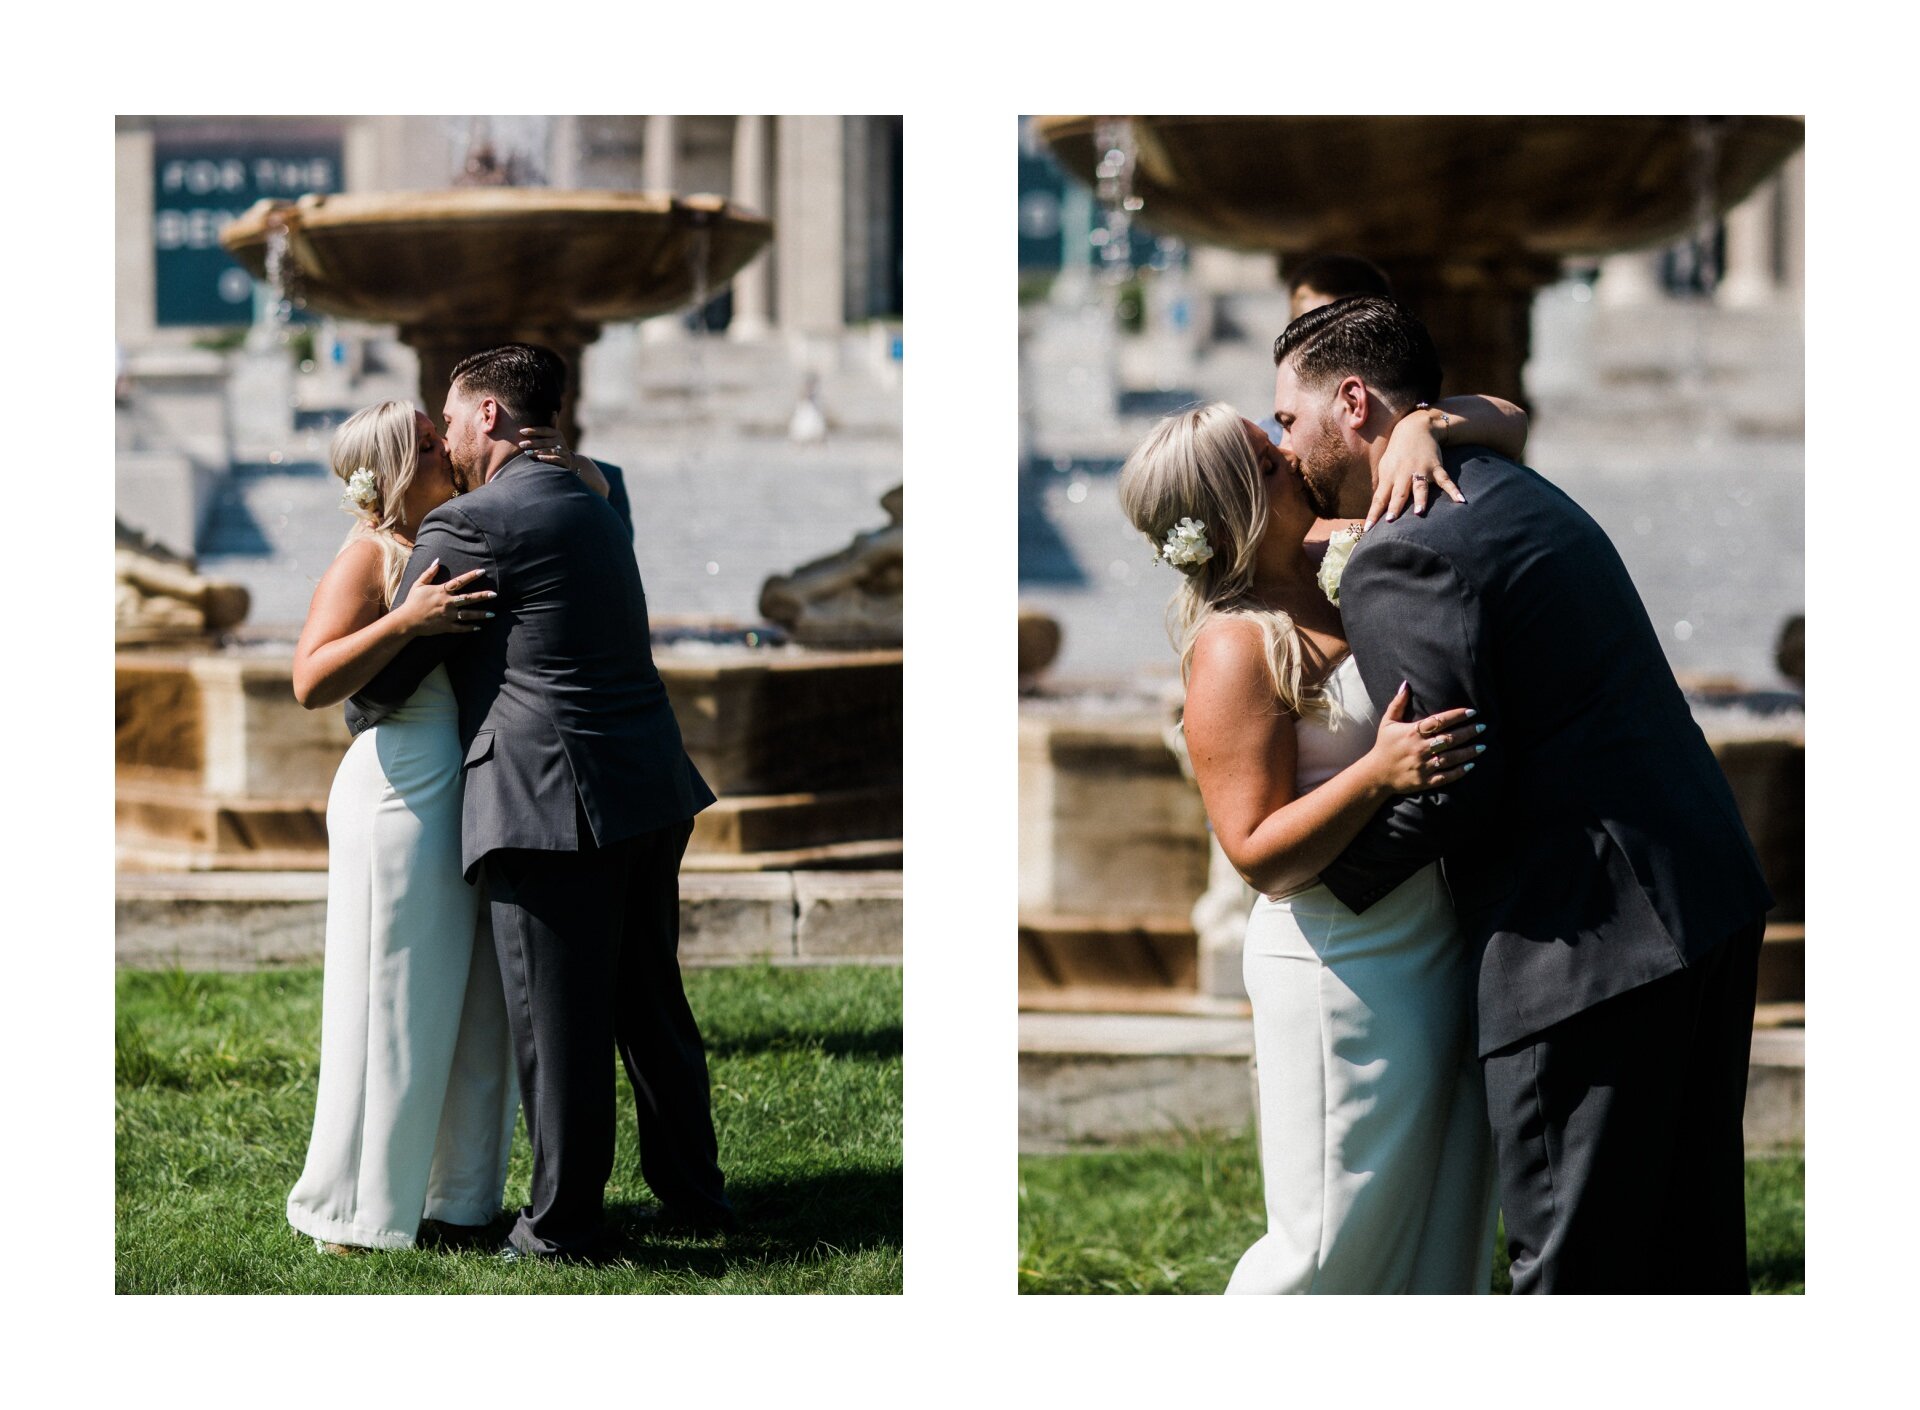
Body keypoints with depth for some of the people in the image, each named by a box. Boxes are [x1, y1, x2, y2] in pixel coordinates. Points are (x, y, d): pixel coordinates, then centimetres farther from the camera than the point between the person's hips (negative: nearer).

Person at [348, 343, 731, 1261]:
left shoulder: (470, 524, -9)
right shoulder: (592, 508, 17)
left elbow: (384, 673, -4)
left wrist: (357, 716, 17)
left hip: (552, 805, -8)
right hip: (649, 794, 8)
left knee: (558, 1023, 1)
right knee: (650, 1004, 19)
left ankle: (561, 1227, 10)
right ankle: (693, 1193, 28)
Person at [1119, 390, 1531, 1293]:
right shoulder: (1235, 651, -17)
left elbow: (1504, 425, 8)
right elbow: (1260, 853, -19)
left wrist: (1422, 427, -13)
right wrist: (1377, 774, -32)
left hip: (1441, 942, 8)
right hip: (1345, 971, -7)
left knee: (1447, 1233, 13)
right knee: (1333, 1248, 1)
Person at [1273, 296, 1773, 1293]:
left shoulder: (1403, 560, -13)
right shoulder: (1516, 494, 18)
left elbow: (1451, 789, -17)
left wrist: (1321, 872, 0)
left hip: (1587, 947, -10)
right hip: (1708, 896, 10)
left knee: (1572, 1266, -2)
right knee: (1687, 1247, 16)